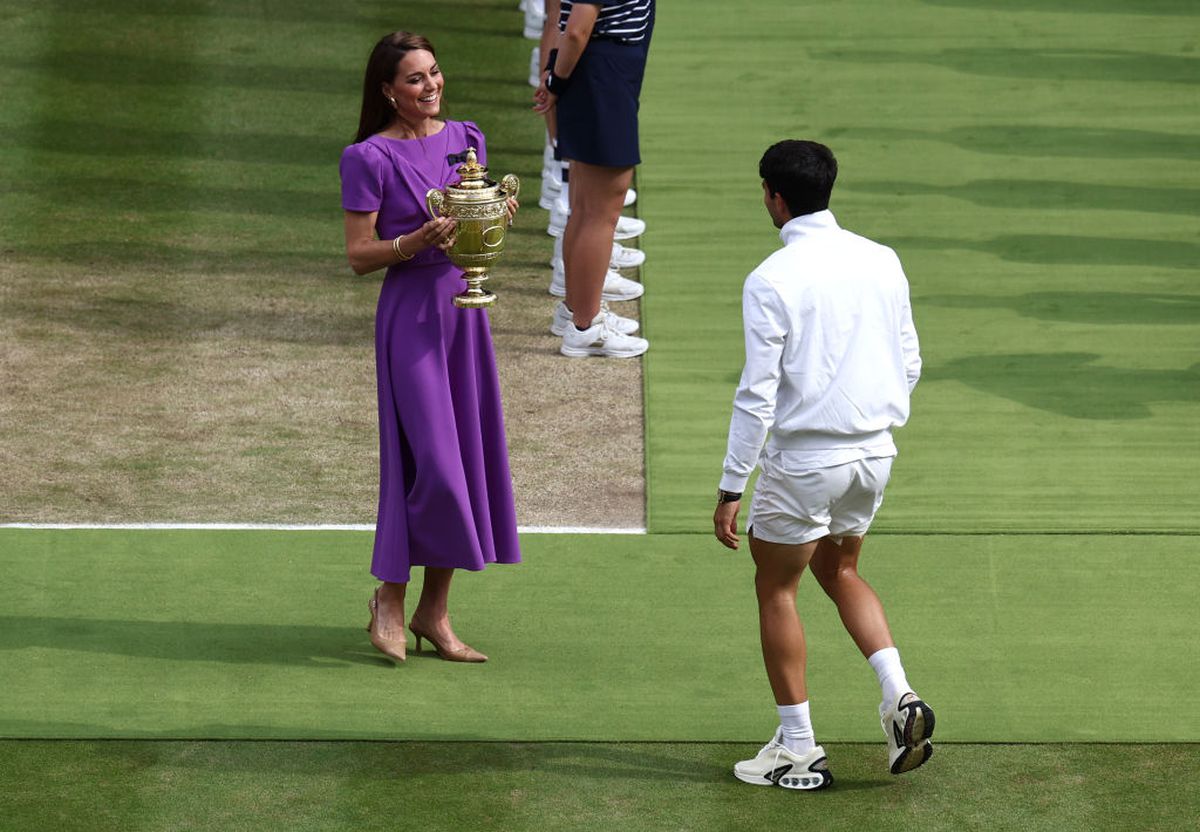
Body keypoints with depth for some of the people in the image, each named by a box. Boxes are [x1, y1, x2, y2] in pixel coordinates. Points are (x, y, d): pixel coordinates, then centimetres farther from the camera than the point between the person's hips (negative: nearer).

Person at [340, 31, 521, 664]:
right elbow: (359, 256, -8)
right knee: (429, 461, -10)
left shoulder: (466, 139, 9)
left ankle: (434, 612, 14)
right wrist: (417, 241, -22)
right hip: (410, 310, -6)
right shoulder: (369, 158, -8)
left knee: (468, 453, 6)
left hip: (464, 307, 6)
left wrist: (497, 216, -2)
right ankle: (389, 599, 8)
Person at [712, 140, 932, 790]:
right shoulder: (882, 262, 2)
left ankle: (799, 749, 13)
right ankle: (898, 695, 7)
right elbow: (909, 365, 8)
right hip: (875, 450, 6)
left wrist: (731, 488, -11)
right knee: (840, 571, 25)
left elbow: (757, 394, -17)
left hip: (804, 457, -6)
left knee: (775, 589, 11)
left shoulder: (771, 280, -15)